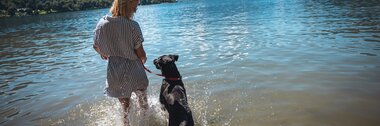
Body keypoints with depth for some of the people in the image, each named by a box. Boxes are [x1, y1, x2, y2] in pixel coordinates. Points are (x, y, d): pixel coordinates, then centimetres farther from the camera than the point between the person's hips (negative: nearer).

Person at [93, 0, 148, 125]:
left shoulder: (102, 23, -8)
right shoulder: (132, 26, -21)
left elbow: (96, 47, 5)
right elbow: (141, 54, -15)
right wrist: (143, 61, 8)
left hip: (114, 73, 3)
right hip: (134, 71, -3)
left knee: (125, 104, 23)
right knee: (143, 100, 24)